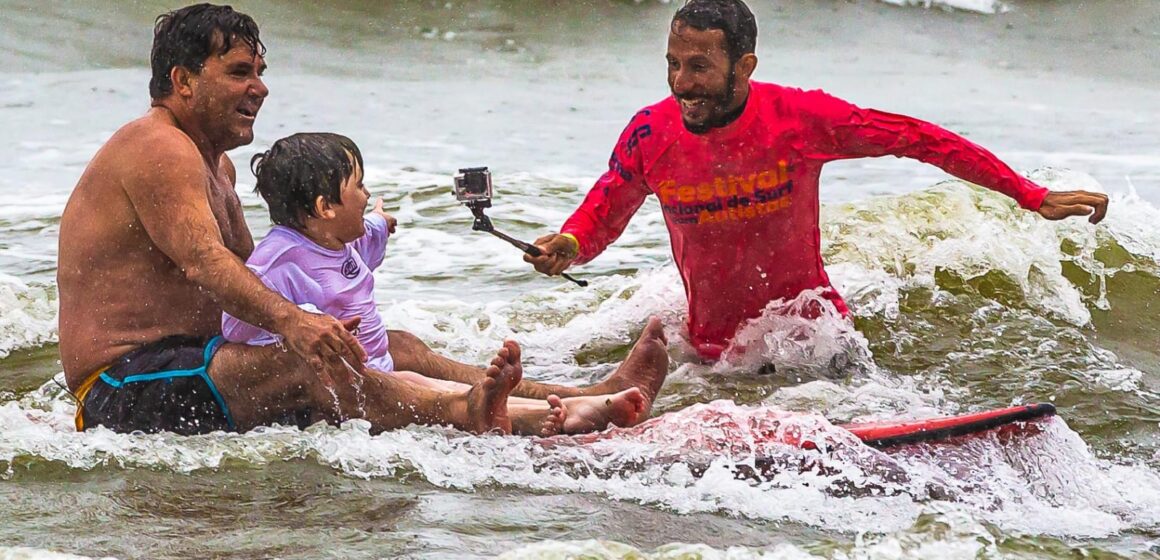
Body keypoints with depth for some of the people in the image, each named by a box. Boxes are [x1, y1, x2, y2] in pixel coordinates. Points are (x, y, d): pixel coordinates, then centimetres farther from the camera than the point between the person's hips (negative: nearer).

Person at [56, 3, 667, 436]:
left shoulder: (216, 164, 23)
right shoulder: (157, 149, -13)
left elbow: (246, 271, 23)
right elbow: (202, 261, -29)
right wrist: (291, 320, -44)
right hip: (124, 391, -10)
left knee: (393, 349, 2)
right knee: (303, 363, -34)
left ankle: (590, 395, -7)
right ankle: (469, 415, -53)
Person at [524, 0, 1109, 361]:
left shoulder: (800, 117, -19)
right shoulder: (650, 135, -13)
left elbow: (917, 139, -13)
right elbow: (602, 215, 4)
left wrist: (1034, 197, -13)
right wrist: (568, 246, -21)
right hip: (714, 350, 1)